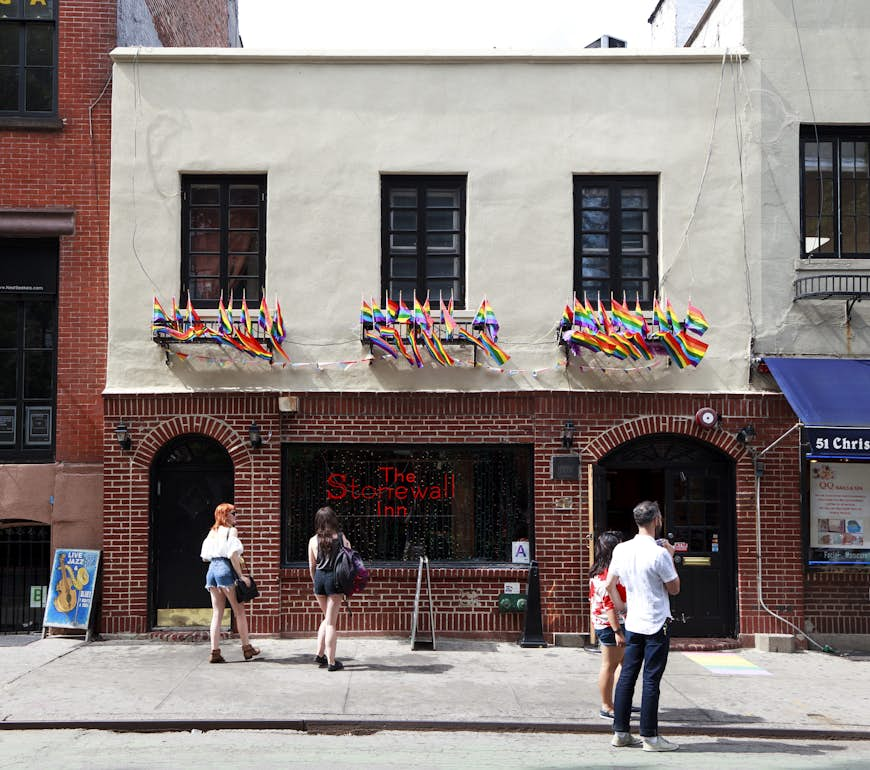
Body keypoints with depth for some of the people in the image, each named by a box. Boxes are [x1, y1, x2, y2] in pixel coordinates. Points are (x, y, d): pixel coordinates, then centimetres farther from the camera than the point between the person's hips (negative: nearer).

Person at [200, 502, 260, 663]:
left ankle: (215, 652, 2)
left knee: (217, 614, 7)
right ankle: (247, 647, 12)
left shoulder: (212, 531, 15)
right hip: (225, 570, -6)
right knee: (239, 611, 5)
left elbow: (205, 557, 14)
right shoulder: (231, 530, -4)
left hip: (212, 570, 7)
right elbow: (233, 554, -16)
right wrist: (241, 575, -13)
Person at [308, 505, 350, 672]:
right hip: (334, 578, -3)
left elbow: (311, 566, 9)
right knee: (331, 622, 1)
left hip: (319, 578, 3)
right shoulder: (341, 538, -3)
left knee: (327, 618, 22)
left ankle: (320, 654, 18)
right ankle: (331, 662, 4)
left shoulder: (313, 540, 3)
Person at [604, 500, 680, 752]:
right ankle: (650, 737, 5)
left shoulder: (621, 549, 1)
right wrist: (671, 557, 1)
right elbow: (674, 589, -6)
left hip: (633, 624, 6)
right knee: (651, 680, -1)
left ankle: (620, 732, 14)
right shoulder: (659, 554, -17)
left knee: (627, 676, 9)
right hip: (656, 625, -6)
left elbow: (609, 585, 9)